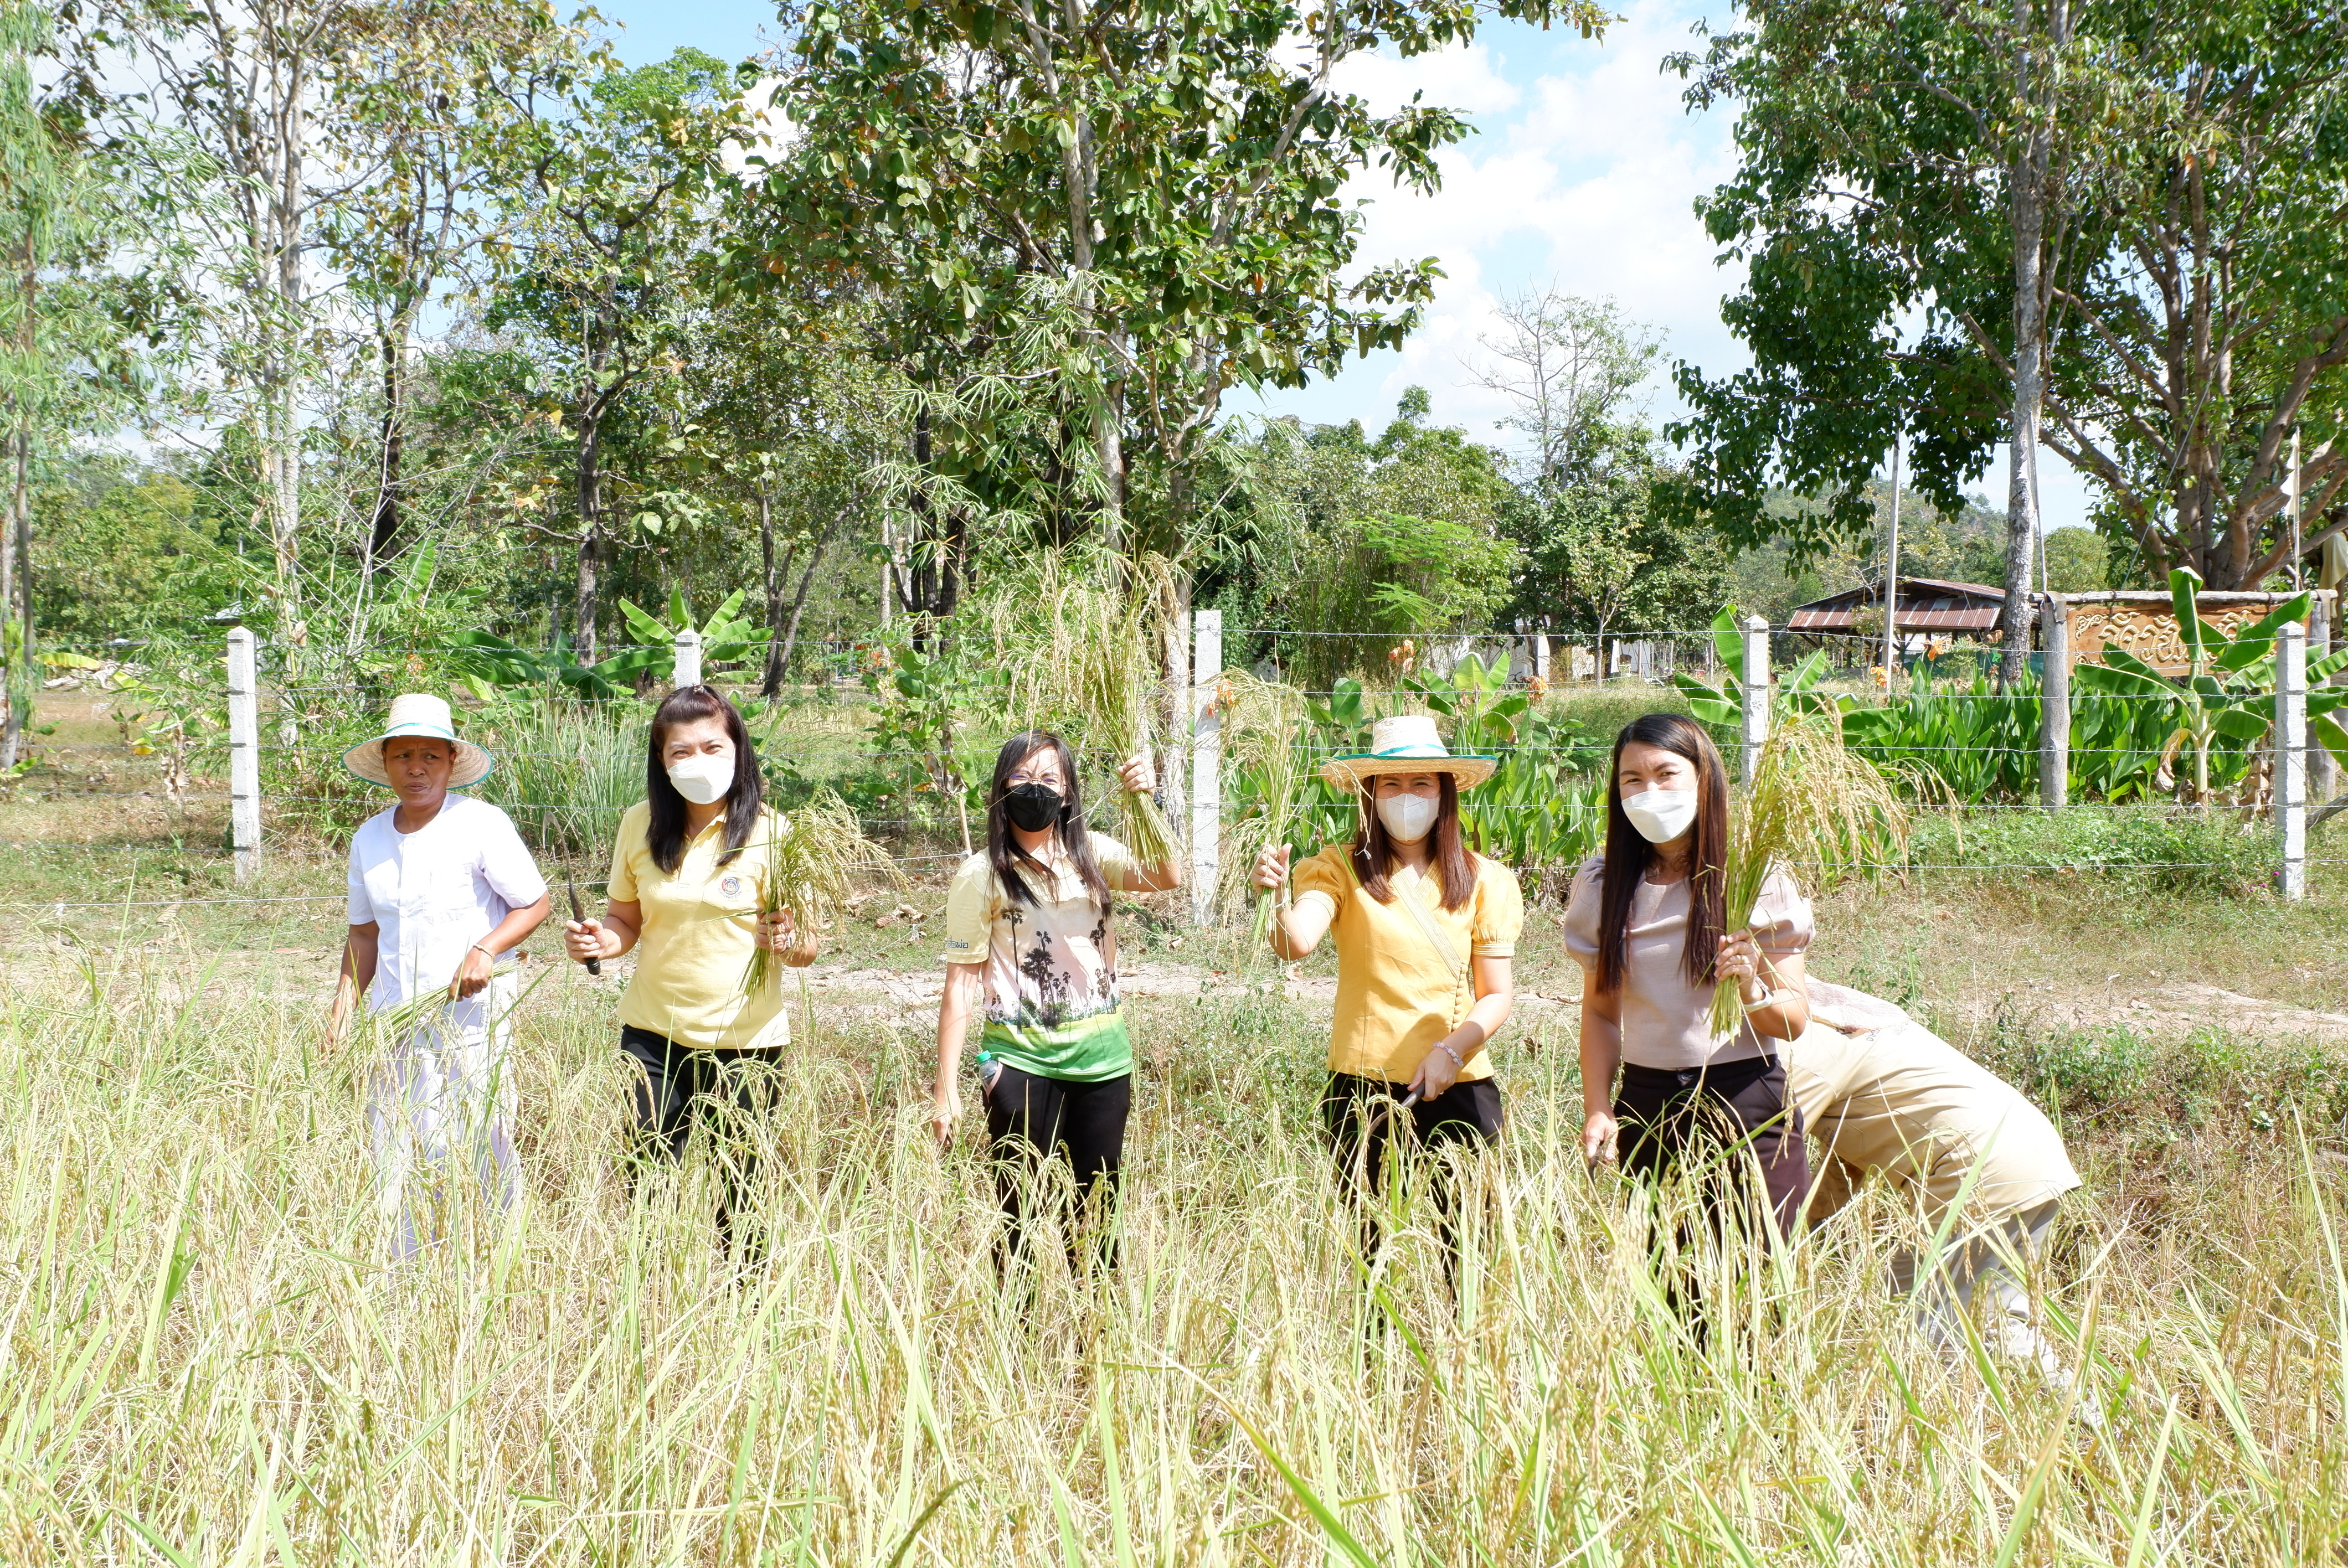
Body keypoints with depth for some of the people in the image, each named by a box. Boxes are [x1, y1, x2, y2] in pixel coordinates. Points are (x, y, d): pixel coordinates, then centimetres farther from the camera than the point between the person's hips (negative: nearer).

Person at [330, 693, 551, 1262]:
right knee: (395, 1159, 5)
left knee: (481, 1151, -1)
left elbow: (534, 904, -3)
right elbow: (364, 933, 17)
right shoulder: (369, 839, 10)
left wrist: (485, 949, -18)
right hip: (396, 1021, 5)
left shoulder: (480, 824, -6)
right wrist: (344, 1004, 6)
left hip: (472, 1017, -5)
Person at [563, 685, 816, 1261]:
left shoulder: (771, 833, -7)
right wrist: (597, 940, -10)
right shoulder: (641, 825, 1)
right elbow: (626, 921, 11)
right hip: (654, 1034, 3)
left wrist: (786, 941, -26)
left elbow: (808, 948, -4)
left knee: (739, 1197, 5)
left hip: (745, 1040, -2)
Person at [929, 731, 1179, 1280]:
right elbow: (961, 985, -6)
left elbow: (1168, 878, -12)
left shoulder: (1091, 854, 4)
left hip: (1102, 1056, 3)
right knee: (1021, 1213, 5)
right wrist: (946, 1088, -8)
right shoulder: (983, 875, -5)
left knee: (1095, 1213, 12)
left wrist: (1148, 802, -25)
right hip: (1023, 1062, -3)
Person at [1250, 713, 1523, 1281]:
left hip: (1458, 1087, 1)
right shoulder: (1342, 869, -2)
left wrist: (1452, 1049, -13)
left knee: (1467, 1247, 3)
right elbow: (1297, 942, -20)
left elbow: (1498, 994, 4)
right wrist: (1279, 895, -40)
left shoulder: (1484, 881, 4)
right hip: (1364, 1086, -1)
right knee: (1366, 1244, 7)